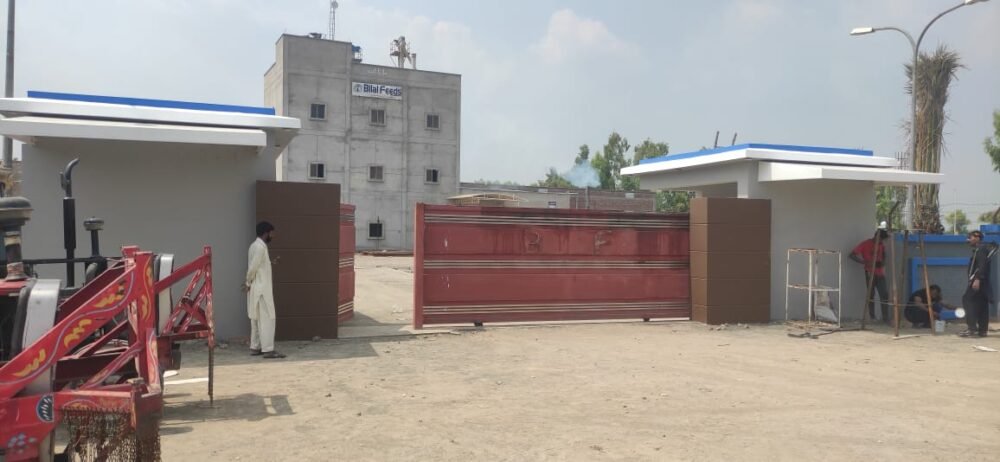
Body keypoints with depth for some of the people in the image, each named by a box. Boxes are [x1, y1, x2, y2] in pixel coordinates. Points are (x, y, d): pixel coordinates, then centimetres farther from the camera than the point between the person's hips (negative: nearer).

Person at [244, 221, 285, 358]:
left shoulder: (255, 245, 14)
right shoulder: (260, 247, -17)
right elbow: (253, 268, -19)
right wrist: (248, 283, -7)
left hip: (259, 288, 10)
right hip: (261, 289, -10)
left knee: (257, 319, 13)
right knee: (267, 319, -9)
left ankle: (255, 348, 17)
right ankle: (268, 349, -9)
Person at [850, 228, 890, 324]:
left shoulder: (882, 245, 10)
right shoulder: (866, 244, -5)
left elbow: (883, 260, 14)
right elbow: (852, 255, -10)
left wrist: (880, 263, -10)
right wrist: (865, 262, -21)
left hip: (880, 273, 4)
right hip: (870, 273, -4)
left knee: (885, 295, -3)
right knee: (870, 295, -1)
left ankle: (886, 318, 0)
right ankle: (872, 318, 6)